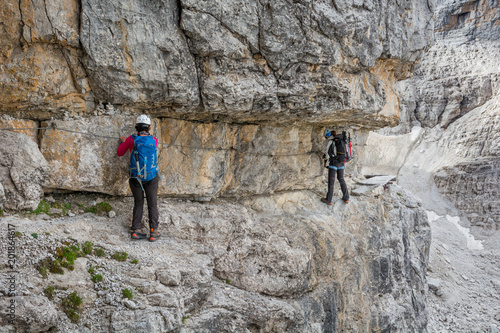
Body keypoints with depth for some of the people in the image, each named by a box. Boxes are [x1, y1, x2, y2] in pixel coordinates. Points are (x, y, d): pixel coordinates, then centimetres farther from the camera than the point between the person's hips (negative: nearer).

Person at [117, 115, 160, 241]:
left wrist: (123, 142, 29)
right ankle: (153, 232, 6)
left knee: (138, 204, 16)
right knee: (152, 205, 10)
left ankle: (136, 230, 8)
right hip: (151, 177, 0)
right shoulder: (154, 140, -3)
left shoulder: (131, 140, -6)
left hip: (136, 177, 1)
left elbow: (120, 153, 9)